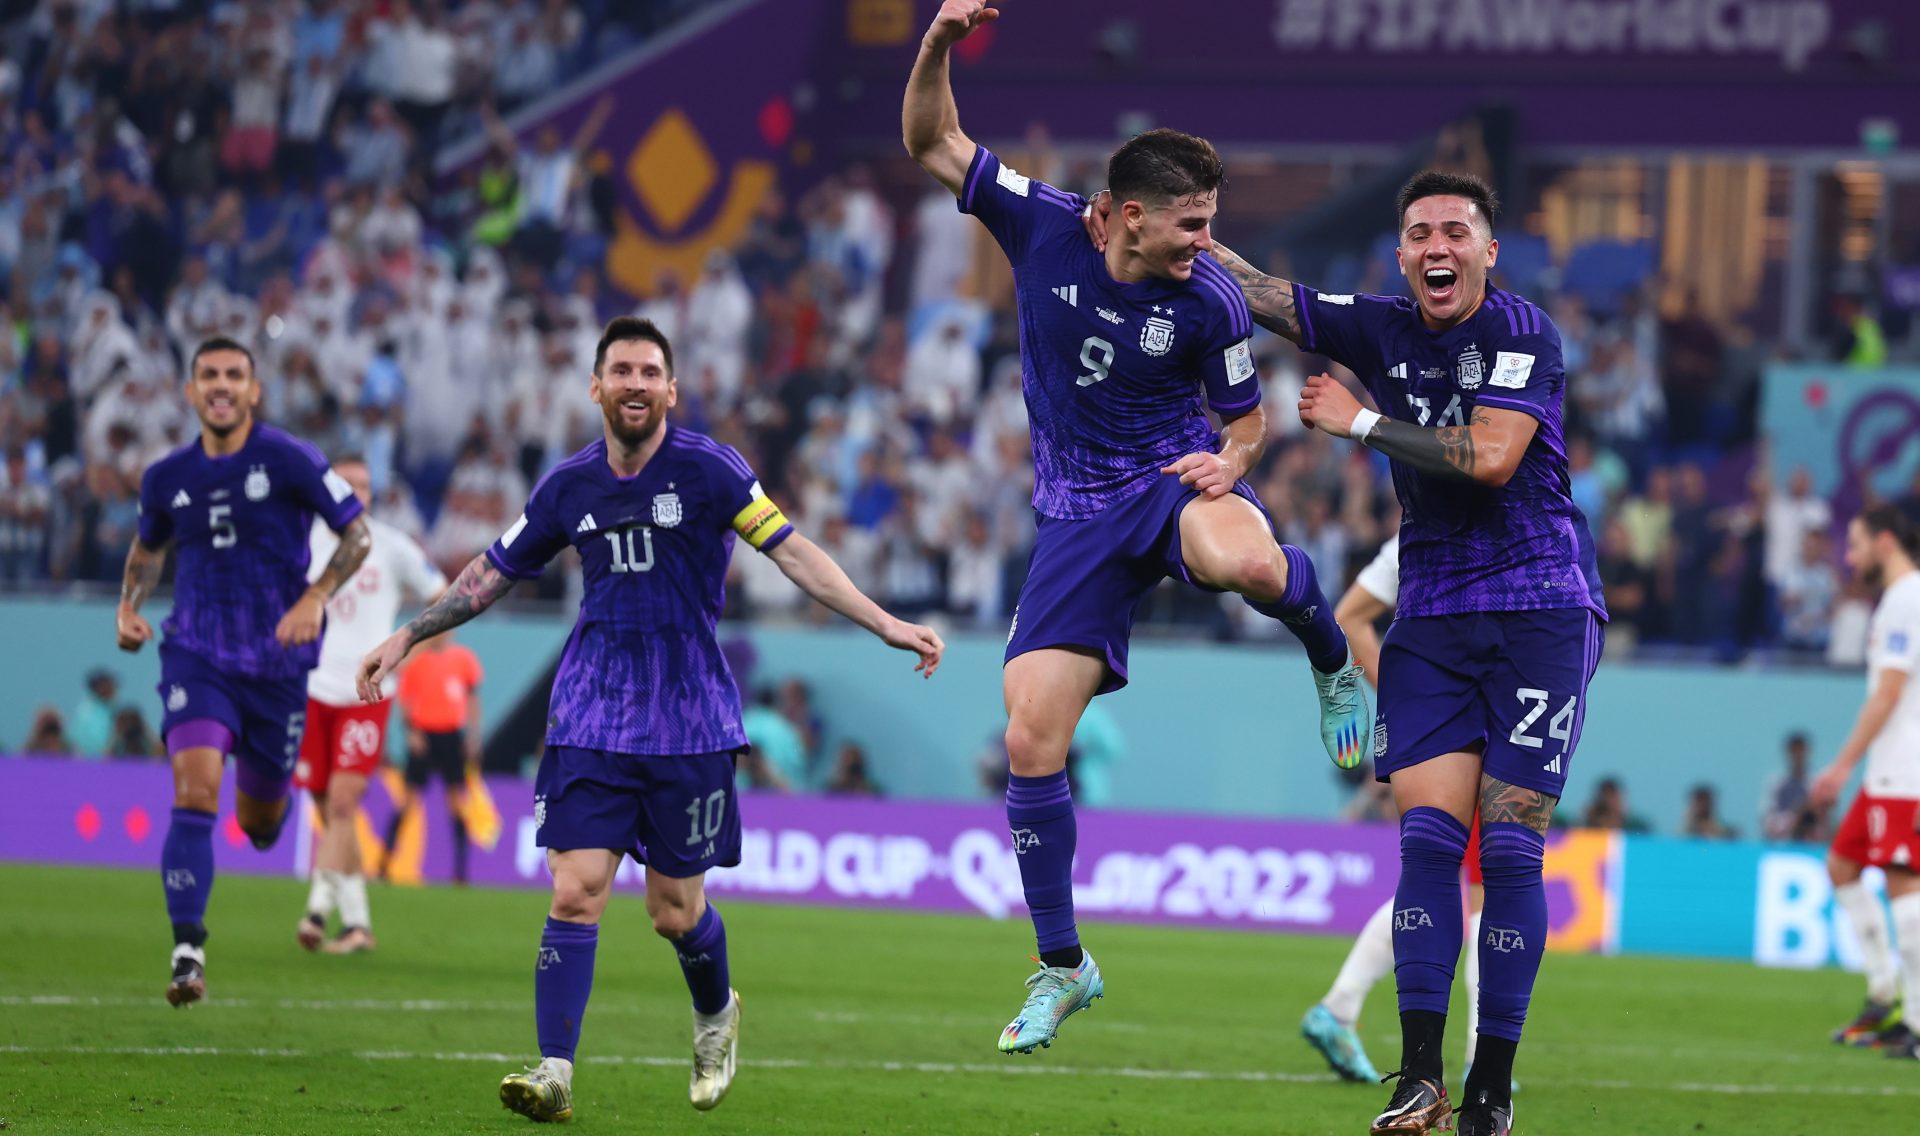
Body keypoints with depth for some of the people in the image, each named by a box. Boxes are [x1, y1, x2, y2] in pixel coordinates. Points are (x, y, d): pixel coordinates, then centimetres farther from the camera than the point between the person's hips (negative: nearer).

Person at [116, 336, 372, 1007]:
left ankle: (270, 800, 54)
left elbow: (357, 532, -3)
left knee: (258, 821, 12)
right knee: (194, 792, -21)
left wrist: (316, 598, -17)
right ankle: (188, 953, -23)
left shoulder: (289, 461, -8)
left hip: (277, 663, -1)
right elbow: (149, 546, 23)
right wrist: (129, 606, 5)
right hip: (197, 655, 1)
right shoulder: (167, 479, 3)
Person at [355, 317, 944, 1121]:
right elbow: (494, 572, 18)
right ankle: (555, 1075, -11)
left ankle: (716, 1016, 35)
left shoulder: (708, 470, -7)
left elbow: (794, 554, -10)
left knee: (676, 912, 4)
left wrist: (886, 625, -19)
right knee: (576, 893, -10)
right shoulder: (569, 487, 5)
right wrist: (407, 637, 18)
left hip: (689, 723, -2)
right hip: (590, 717, 2)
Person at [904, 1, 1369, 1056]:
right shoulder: (1044, 226, -8)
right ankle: (1061, 968, 11)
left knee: (1248, 563, -43)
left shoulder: (1208, 303, -12)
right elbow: (931, 141, -2)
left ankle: (1332, 658, -6)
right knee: (1029, 743, -6)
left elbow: (1245, 417, 4)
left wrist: (1228, 462, -18)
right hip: (1076, 512, 2)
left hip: (1176, 477, -2)